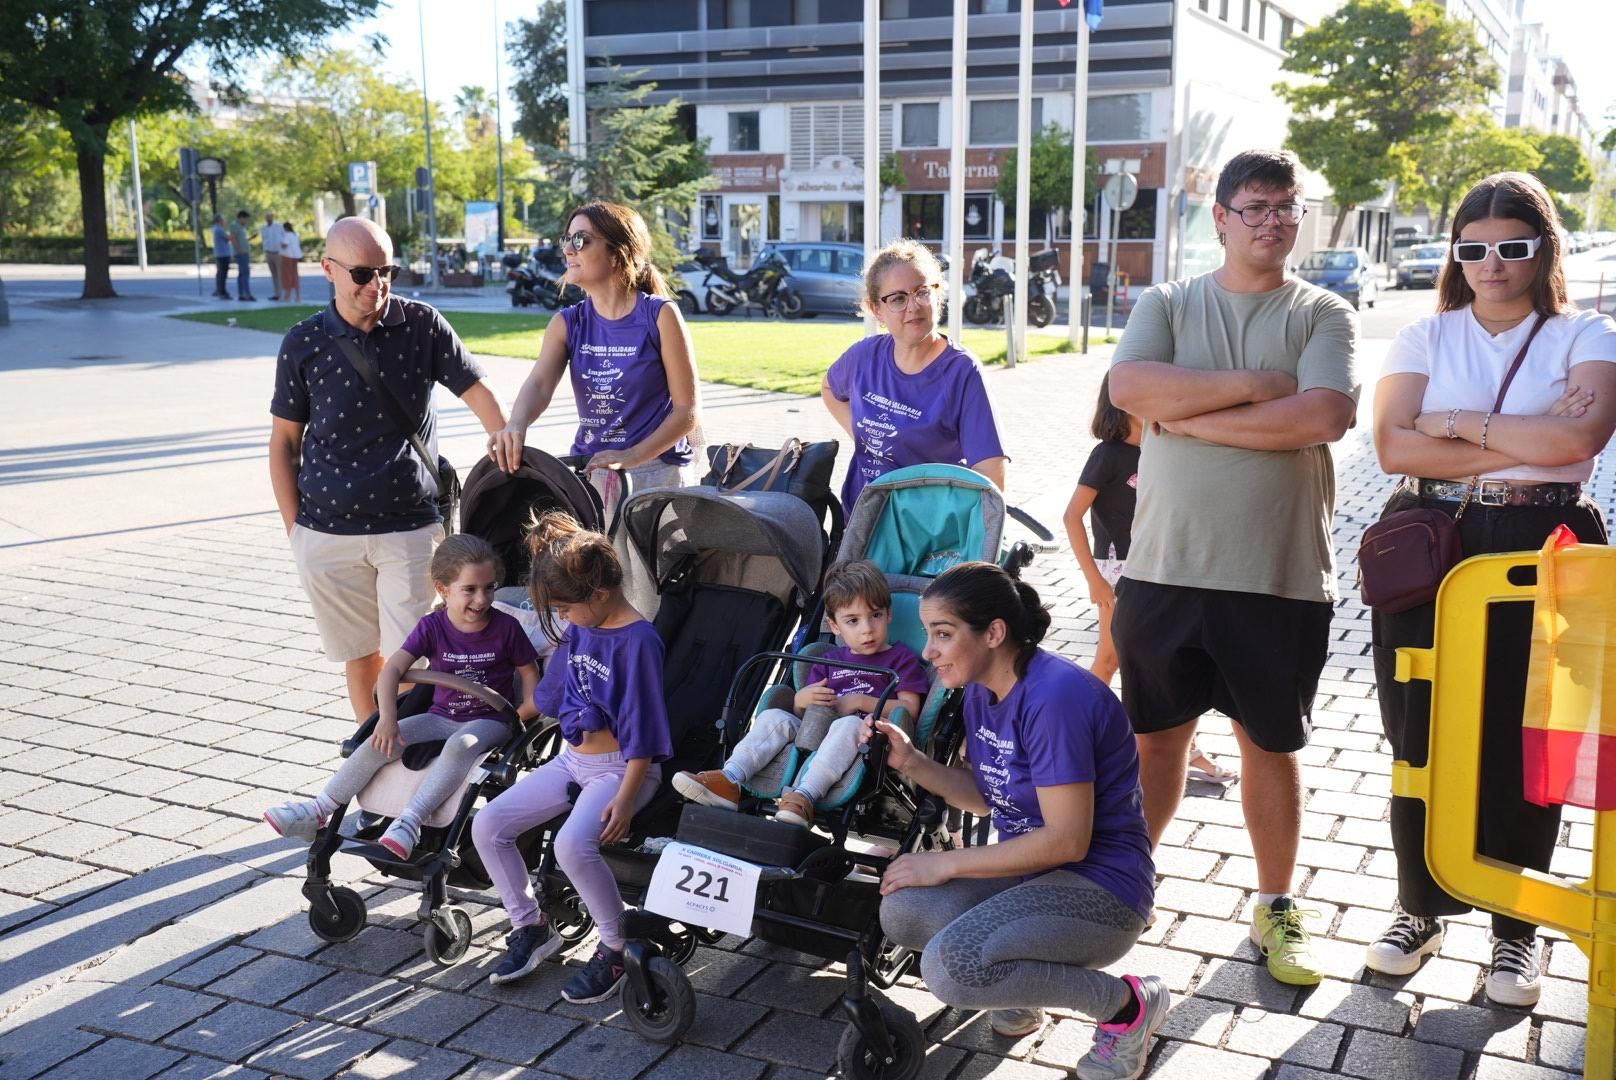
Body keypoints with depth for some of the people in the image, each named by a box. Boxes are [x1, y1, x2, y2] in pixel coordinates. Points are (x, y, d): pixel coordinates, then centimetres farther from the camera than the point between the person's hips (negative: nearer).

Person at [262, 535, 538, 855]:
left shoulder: (506, 628, -7)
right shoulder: (432, 627, -4)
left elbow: (529, 672, 4)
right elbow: (392, 668, -11)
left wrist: (524, 712, -14)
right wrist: (388, 717, -25)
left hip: (489, 719, -3)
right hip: (441, 716, 3)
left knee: (459, 746, -36)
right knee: (380, 743, -14)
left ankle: (409, 822, -39)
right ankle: (318, 811, -6)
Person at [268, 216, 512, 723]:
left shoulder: (421, 324, -1)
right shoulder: (303, 343, 0)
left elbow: (477, 393, 2)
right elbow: (284, 441, 6)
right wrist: (293, 528, 1)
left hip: (409, 525, -1)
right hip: (327, 532, 1)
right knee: (360, 656, 11)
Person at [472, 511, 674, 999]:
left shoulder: (638, 641, -18)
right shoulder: (578, 630, 6)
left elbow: (643, 733, -20)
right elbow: (552, 692, 23)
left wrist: (625, 799, -23)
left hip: (621, 768, -8)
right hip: (571, 760, 9)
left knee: (572, 843, -32)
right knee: (487, 826, -4)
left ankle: (616, 949, -9)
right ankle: (530, 927, 14)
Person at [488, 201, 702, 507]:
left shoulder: (660, 316, -7)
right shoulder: (567, 324, 6)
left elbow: (687, 410, -9)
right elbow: (538, 384, -12)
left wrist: (630, 456, -21)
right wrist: (516, 427, -34)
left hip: (657, 470, -4)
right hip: (588, 470, 4)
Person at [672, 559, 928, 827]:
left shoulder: (902, 658, 12)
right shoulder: (827, 662, 25)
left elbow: (909, 709, 0)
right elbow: (802, 714, 22)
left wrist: (860, 701, -8)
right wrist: (801, 700, -2)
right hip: (813, 734, 5)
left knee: (848, 724, -37)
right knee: (774, 716, -15)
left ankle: (804, 797, -53)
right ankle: (730, 780, -35)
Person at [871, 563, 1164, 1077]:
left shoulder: (1054, 697, -24)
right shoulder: (982, 690, 3)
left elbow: (1067, 840, -25)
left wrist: (947, 863, -19)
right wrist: (913, 763, -4)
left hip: (1100, 888, -8)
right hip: (1029, 864, 8)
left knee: (950, 967, -27)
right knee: (901, 911, -16)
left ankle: (1127, 1003, -5)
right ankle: (1027, 974, 10)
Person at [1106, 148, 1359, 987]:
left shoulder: (1323, 315, 2)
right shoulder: (1165, 306, 7)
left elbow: (1324, 415, -16)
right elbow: (1129, 387, -13)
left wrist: (1191, 415, -13)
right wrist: (1253, 385, -14)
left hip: (1281, 578, -1)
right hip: (1165, 570, 1)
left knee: (1270, 744, 12)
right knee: (1156, 734, 12)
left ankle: (1276, 908, 28)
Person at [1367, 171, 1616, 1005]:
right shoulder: (1424, 338, 8)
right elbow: (1393, 447, -7)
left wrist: (1462, 421, -8)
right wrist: (1523, 446, -10)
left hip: (1540, 556, -1)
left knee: (1522, 746, 4)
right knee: (1420, 738, 5)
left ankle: (1514, 927, 21)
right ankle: (1421, 907, 22)